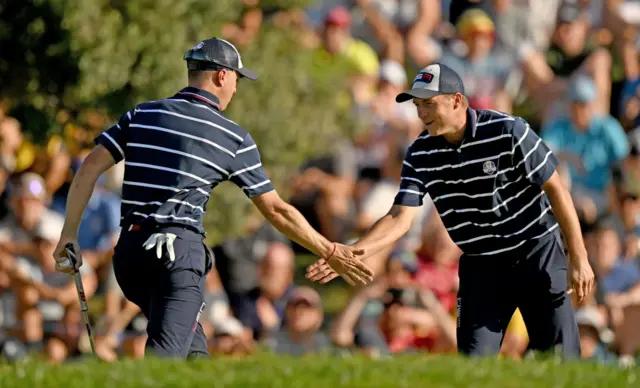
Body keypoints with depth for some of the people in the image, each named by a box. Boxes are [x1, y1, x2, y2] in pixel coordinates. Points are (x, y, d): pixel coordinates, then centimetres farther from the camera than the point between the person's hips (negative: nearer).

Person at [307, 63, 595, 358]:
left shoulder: (508, 132, -17)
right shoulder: (420, 154, -6)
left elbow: (555, 189, -11)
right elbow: (400, 218, -10)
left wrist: (579, 259, -13)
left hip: (537, 254, -3)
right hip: (480, 265, 3)